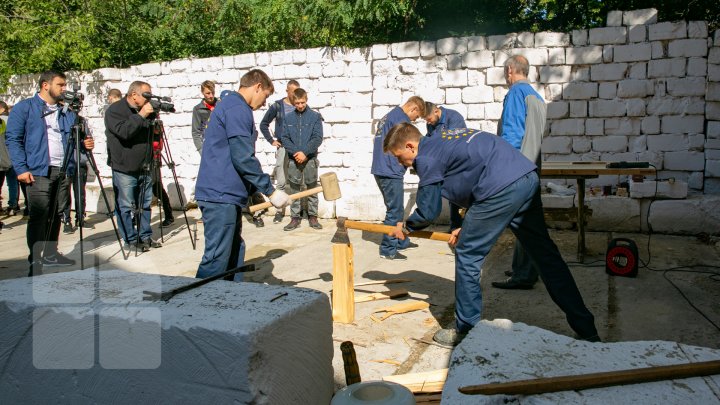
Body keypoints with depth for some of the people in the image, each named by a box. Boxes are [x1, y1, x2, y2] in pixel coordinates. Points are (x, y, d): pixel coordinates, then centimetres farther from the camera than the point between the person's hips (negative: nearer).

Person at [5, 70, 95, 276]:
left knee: (55, 216, 11)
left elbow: (72, 140, 21)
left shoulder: (67, 112, 17)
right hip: (38, 172, -5)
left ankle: (50, 254, 22)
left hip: (63, 171, 6)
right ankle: (35, 261, -4)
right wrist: (21, 169, -13)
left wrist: (84, 143, -3)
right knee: (39, 216, -8)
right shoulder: (24, 108, 0)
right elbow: (12, 139, -5)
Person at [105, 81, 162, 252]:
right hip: (124, 168, -6)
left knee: (145, 204, 13)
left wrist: (154, 118, -3)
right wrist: (141, 115, -25)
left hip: (145, 167, 6)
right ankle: (131, 240, 8)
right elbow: (123, 131, -25)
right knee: (125, 206, 0)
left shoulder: (147, 111, 10)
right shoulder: (114, 110, -8)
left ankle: (146, 236, 22)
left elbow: (153, 134, 12)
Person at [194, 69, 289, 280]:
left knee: (234, 252, 16)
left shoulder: (231, 105, 20)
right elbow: (243, 159, -20)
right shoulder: (237, 109, -12)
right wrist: (271, 190, -13)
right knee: (217, 259, -7)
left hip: (226, 194, 11)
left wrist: (255, 192, 24)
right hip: (221, 196, -11)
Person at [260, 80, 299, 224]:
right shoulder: (277, 106, 2)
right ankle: (279, 211, 10)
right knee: (281, 182, 0)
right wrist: (271, 140, 4)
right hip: (283, 148, -1)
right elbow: (263, 124, 10)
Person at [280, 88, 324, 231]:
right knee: (294, 190, 5)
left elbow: (318, 138, -7)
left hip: (310, 158, -1)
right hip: (293, 159, 2)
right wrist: (295, 152, -13)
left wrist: (305, 152, -16)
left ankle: (313, 216, 14)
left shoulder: (315, 116, -1)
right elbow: (284, 138, 2)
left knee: (312, 189, 5)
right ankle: (295, 218, 12)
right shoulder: (288, 118, 6)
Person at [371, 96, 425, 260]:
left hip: (380, 169, 10)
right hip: (390, 172, -10)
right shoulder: (402, 119, -12)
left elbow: (376, 140, 24)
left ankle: (402, 241, 30)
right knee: (394, 211, -2)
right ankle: (388, 249, 3)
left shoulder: (388, 116, 19)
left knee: (397, 209, 19)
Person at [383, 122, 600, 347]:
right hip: (529, 177, 10)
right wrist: (468, 227, 25)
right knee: (546, 255, 15)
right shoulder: (444, 141, 26)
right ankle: (586, 330, 22)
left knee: (467, 255, 5)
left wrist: (405, 227, 25)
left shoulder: (426, 158, -1)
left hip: (502, 188, -9)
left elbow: (428, 211, 4)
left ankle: (466, 331, 14)